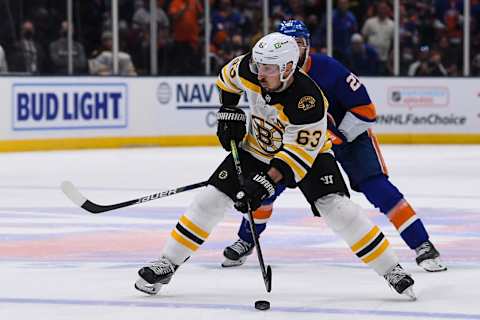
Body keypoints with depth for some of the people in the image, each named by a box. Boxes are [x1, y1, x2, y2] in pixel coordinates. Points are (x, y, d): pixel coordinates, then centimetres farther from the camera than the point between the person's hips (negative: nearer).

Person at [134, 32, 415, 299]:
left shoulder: (307, 101, -36)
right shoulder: (250, 70, -22)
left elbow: (299, 153, -34)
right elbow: (228, 77, 4)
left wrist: (265, 183, -41)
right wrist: (229, 112, -2)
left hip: (307, 151, -4)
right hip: (258, 148, 4)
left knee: (337, 207, -21)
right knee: (211, 199, -5)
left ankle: (392, 270, -10)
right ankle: (167, 264, 6)